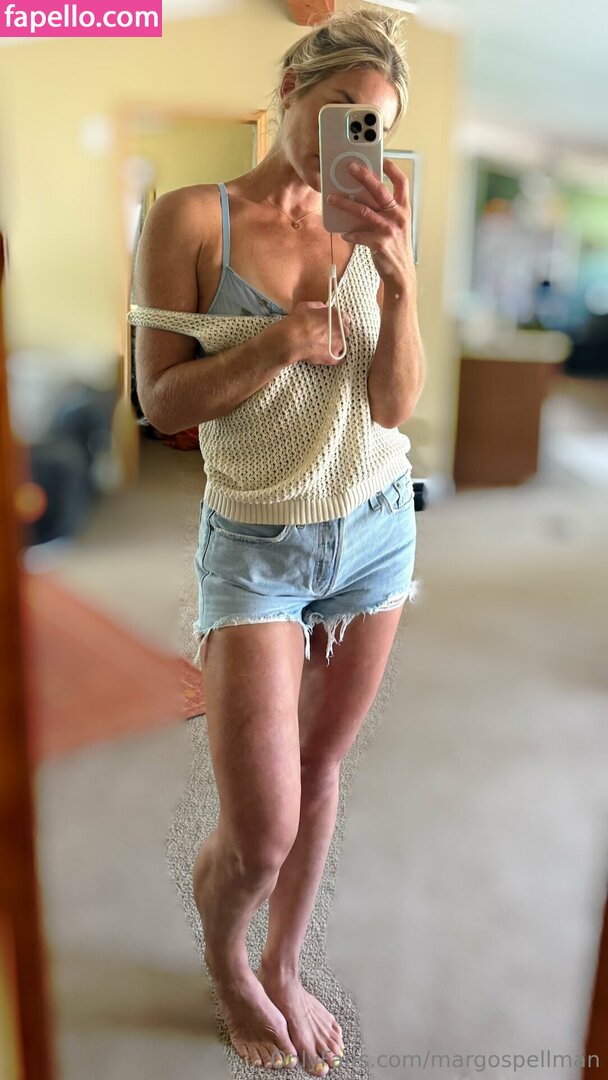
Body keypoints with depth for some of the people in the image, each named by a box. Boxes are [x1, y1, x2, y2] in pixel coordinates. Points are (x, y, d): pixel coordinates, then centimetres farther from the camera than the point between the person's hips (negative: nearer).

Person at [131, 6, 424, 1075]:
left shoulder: (371, 228, 1)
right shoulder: (191, 218, -7)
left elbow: (396, 405, -7)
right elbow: (161, 400, -8)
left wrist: (399, 277, -21)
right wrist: (274, 345, -22)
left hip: (376, 529, 4)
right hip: (255, 544, -3)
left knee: (319, 772, 15)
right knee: (259, 834, -3)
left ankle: (284, 971, 41)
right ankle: (221, 962, 35)